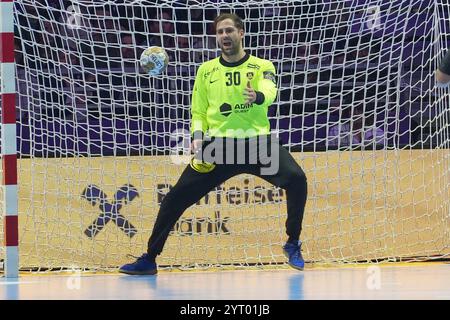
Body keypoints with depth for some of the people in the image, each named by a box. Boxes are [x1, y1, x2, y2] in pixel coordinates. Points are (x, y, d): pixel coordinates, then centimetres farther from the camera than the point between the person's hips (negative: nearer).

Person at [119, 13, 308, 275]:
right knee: (178, 194, -10)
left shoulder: (262, 66, 5)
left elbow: (270, 92, -17)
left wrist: (257, 96, -41)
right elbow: (198, 112, 15)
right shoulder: (206, 70, 12)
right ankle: (149, 259, 2)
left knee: (296, 179, -24)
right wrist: (198, 135, -5)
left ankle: (293, 245, -2)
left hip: (257, 142, -1)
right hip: (218, 144, 2)